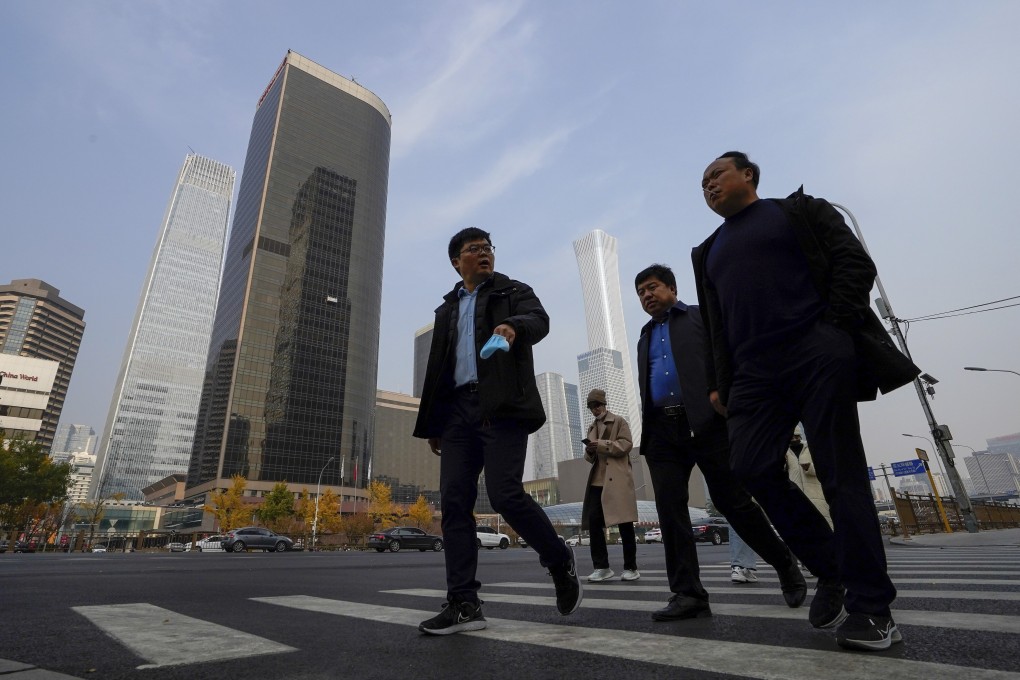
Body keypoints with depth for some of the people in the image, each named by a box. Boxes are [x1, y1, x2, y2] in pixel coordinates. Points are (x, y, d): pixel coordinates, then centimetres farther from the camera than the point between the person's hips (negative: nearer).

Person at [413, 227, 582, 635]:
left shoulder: (514, 292, 11)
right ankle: (464, 604, 8)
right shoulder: (447, 309, 24)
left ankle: (560, 562, 13)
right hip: (458, 410, 5)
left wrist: (513, 326, -36)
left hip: (502, 407, -5)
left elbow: (539, 320, -11)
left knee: (506, 495, -14)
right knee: (453, 502, -2)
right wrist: (432, 424, 18)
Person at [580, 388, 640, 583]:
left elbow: (626, 444, -8)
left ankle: (631, 568, 9)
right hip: (597, 479, 6)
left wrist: (602, 445, -16)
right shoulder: (592, 428, 24)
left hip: (617, 478, -6)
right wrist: (590, 452, 0)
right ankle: (601, 567, 3)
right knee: (593, 521, -4)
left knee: (624, 522, -2)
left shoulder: (619, 421, 6)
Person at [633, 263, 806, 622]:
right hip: (662, 431, 5)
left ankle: (785, 564, 26)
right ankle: (688, 593, 4)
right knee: (670, 510, -3)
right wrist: (648, 432, 10)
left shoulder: (702, 317, 10)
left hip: (707, 422, -4)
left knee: (734, 502, 1)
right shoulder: (645, 337, 24)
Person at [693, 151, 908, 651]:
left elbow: (855, 263, 4)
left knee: (841, 474, -4)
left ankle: (871, 606, 9)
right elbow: (715, 324, 20)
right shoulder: (709, 251, 25)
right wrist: (721, 383, 10)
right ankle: (830, 569, 11)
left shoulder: (798, 210, 14)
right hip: (753, 372, 4)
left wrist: (833, 328, -10)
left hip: (817, 355, -4)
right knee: (752, 468, -10)